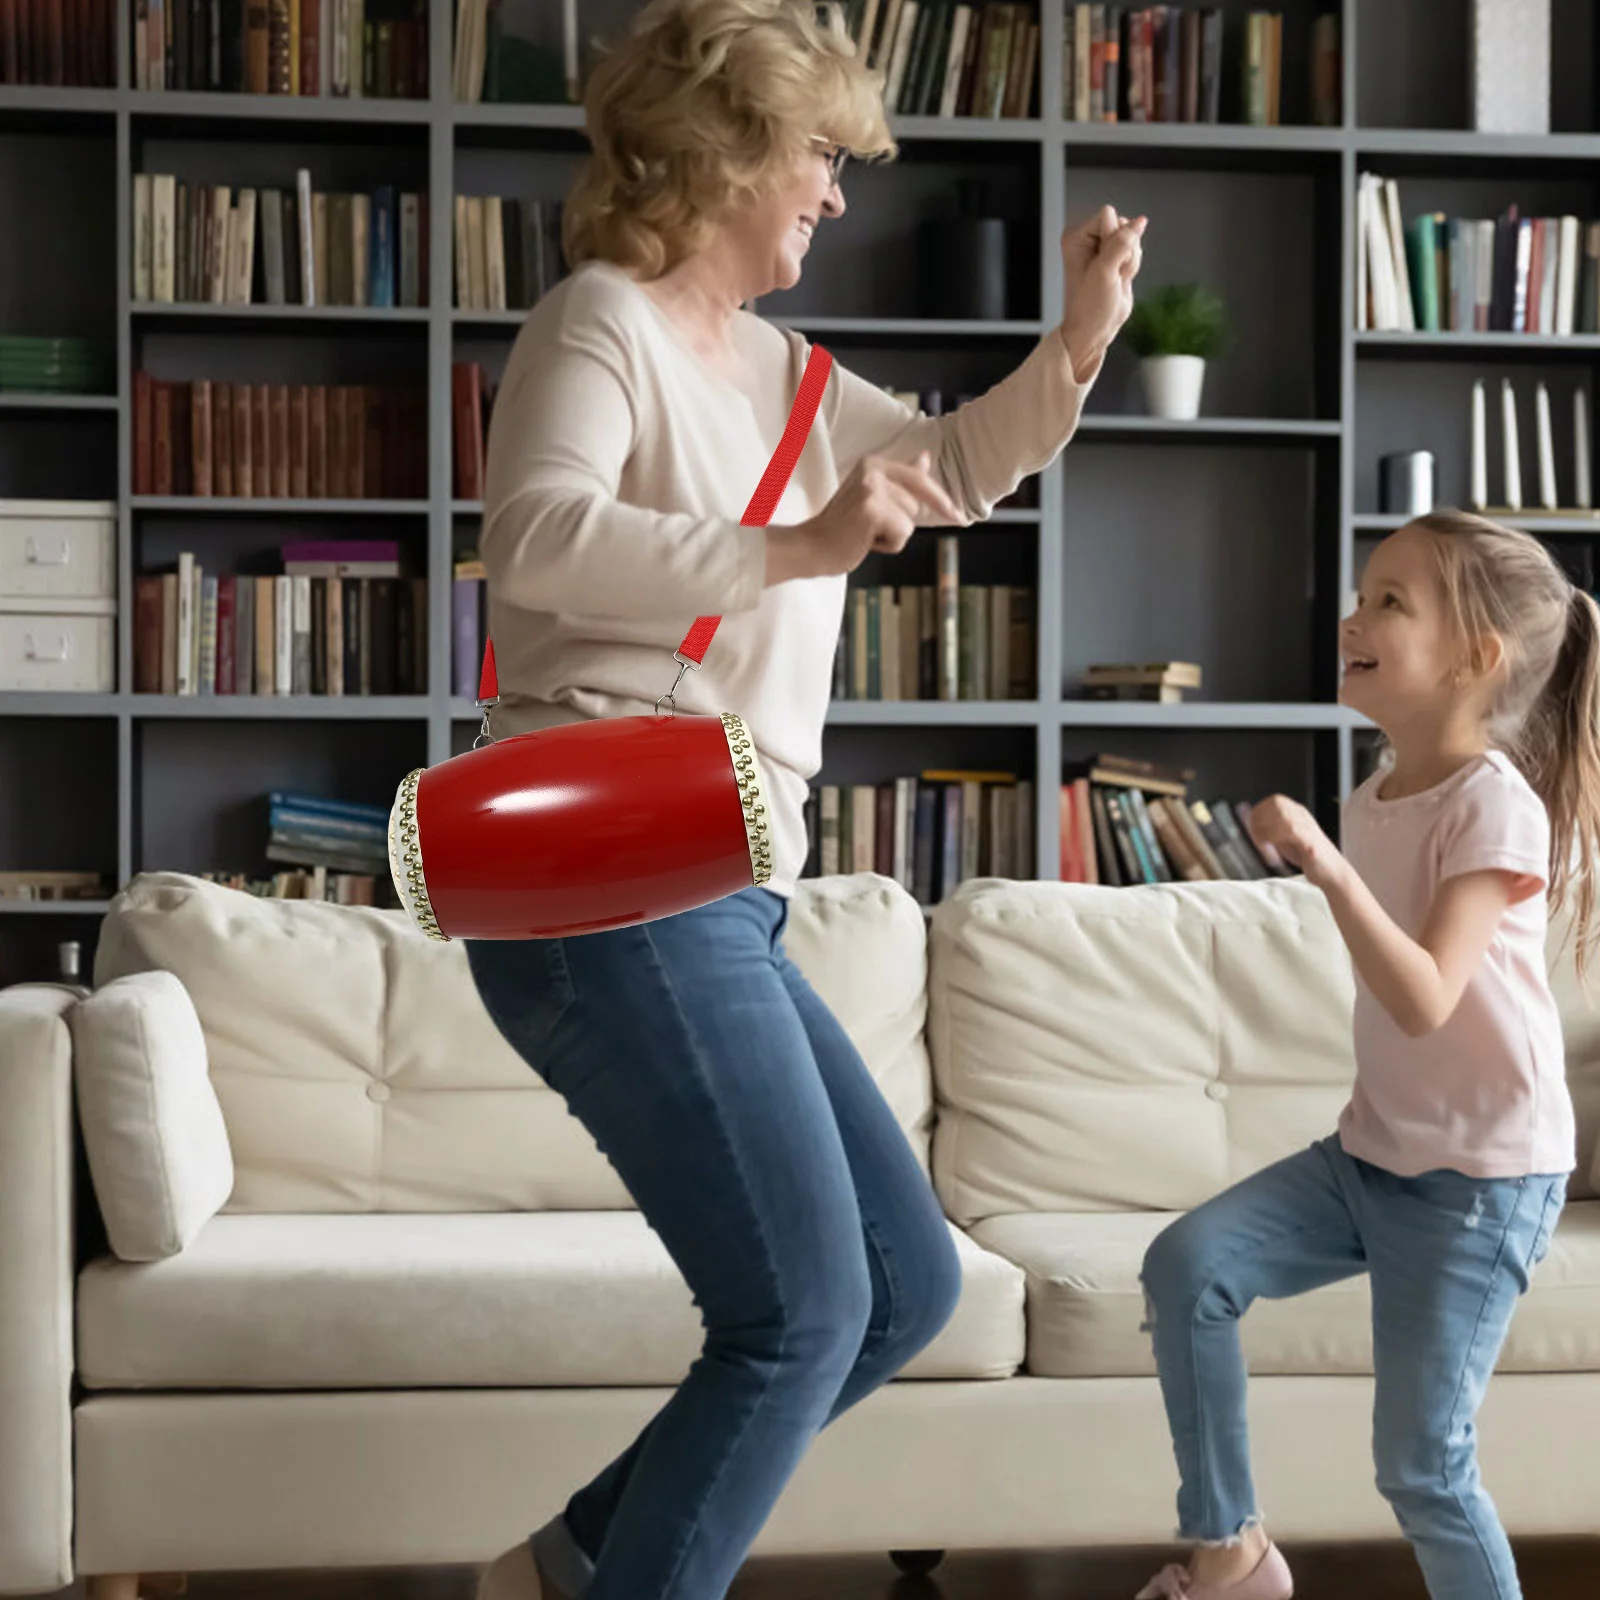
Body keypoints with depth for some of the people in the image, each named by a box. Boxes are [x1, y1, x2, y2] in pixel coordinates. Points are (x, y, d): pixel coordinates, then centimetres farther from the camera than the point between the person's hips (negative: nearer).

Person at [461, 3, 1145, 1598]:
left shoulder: (779, 370, 22)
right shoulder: (601, 319, -5)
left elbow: (956, 466, 30)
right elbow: (536, 541, -22)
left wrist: (1080, 340, 13)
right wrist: (796, 548, -28)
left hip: (713, 907, 10)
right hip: (614, 893, -10)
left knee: (908, 1284, 13)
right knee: (800, 1315, -14)